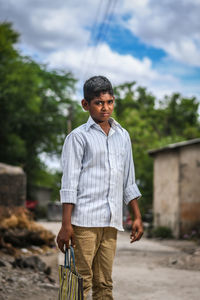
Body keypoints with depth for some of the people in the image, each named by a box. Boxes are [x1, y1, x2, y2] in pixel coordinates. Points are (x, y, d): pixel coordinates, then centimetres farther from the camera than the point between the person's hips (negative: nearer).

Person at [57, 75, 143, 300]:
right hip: (84, 220, -5)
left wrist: (137, 216, 15)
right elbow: (69, 182, -4)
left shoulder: (123, 136, 17)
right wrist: (66, 224, -10)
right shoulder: (78, 136, 1)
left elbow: (129, 181, 21)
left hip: (111, 222, 5)